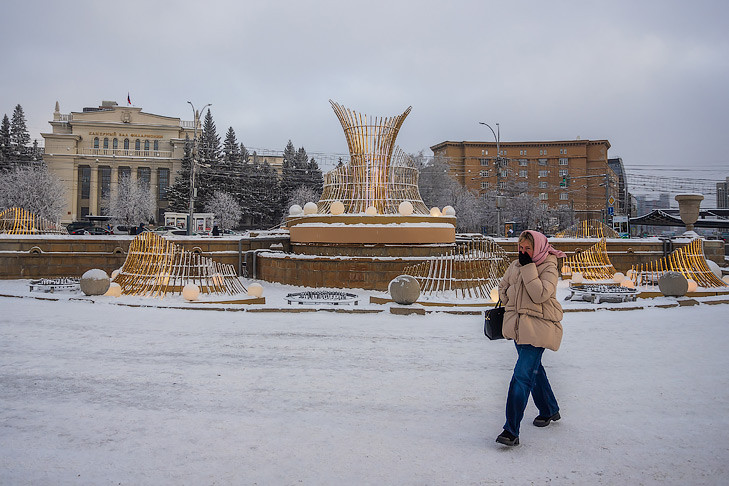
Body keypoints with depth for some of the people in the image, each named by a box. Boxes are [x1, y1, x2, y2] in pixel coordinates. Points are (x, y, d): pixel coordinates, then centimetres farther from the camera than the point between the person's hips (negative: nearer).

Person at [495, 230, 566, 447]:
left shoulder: (549, 267, -8)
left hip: (538, 328, -7)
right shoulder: (515, 265, 8)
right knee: (534, 369, 21)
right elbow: (503, 287, 23)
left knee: (522, 376, -14)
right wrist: (512, 306, 9)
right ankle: (549, 411, 42)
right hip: (519, 326, 7)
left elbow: (540, 294, -22)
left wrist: (528, 267, -20)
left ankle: (511, 431, -13)